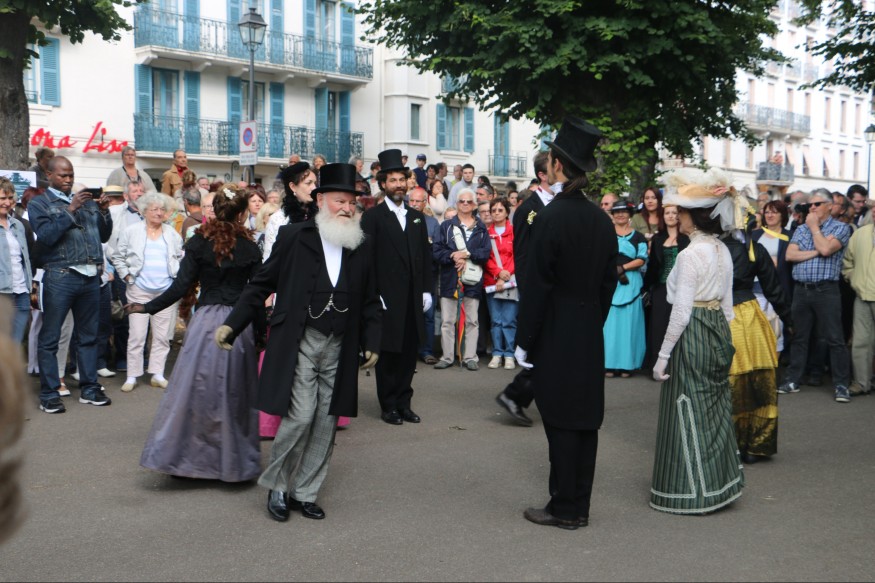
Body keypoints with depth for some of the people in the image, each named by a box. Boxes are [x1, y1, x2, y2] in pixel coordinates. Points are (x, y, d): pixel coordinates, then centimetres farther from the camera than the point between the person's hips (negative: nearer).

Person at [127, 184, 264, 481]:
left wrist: (147, 307, 5)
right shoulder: (250, 247, 1)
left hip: (206, 320, -1)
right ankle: (234, 462, 19)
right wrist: (261, 332, 9)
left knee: (197, 389, 6)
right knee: (235, 392, 10)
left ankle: (187, 456, 10)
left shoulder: (199, 242, -1)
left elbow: (182, 286, -5)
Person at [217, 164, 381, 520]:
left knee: (325, 424, 7)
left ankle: (304, 493, 21)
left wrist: (372, 342, 6)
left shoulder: (362, 246, 9)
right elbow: (262, 284, 2)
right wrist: (233, 324, -3)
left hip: (339, 349, 4)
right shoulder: (294, 236, 0)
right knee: (300, 416, -10)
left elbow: (370, 300, 14)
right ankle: (276, 485, 13)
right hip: (298, 343, -4)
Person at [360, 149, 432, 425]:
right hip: (387, 298, -5)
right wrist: (374, 295, -12)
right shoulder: (373, 216, -1)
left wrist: (427, 290, 8)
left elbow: (426, 256, 16)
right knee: (388, 353, 2)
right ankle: (389, 405, 12)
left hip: (413, 298, 5)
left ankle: (404, 402, 18)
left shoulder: (417, 218, 15)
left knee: (409, 351, 8)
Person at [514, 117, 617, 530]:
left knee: (561, 424, 1)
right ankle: (579, 506, 23)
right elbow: (608, 283, 10)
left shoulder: (550, 218, -16)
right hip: (591, 338, 7)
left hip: (555, 340, -7)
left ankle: (564, 509, 10)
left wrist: (523, 341, -8)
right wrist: (594, 323, 18)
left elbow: (537, 285, -15)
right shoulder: (602, 220, 6)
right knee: (586, 421, 12)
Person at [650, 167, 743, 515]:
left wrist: (663, 355, -13)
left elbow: (681, 311, -18)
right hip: (719, 331, 9)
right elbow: (727, 304, 14)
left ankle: (692, 492, 10)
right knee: (712, 411, 15)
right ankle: (718, 484, 25)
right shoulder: (723, 251, 9)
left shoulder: (691, 254, -16)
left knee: (687, 413, 1)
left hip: (692, 337, -9)